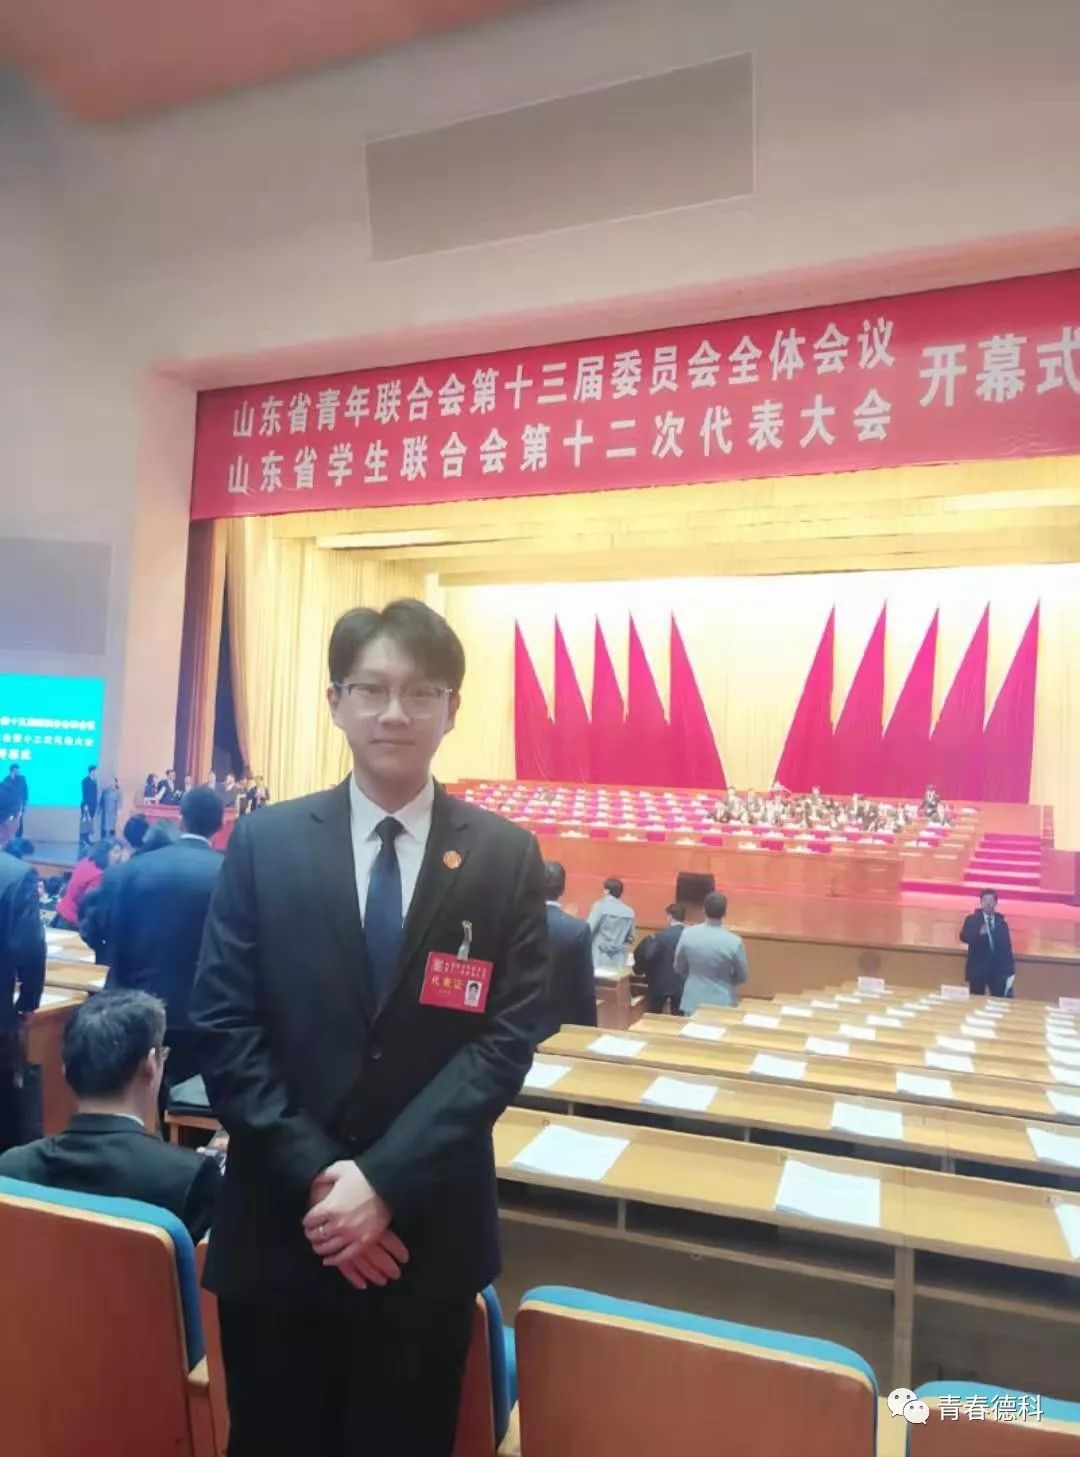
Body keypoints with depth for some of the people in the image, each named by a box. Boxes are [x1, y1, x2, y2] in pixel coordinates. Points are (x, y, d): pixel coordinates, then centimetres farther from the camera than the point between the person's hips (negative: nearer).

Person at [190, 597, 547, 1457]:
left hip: (428, 1231, 0)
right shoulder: (265, 844, -3)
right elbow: (223, 1028, -5)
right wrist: (316, 1178, -13)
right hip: (277, 1224, 1)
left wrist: (384, 1180, -15)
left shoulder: (506, 857, -4)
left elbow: (507, 1039, -8)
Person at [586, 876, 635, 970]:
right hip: (618, 961, 4)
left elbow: (588, 930, -12)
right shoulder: (629, 912, 5)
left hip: (599, 959, -4)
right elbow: (630, 938, 13)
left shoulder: (600, 906, -9)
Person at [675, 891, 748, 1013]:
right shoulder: (734, 942, -18)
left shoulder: (687, 934, -11)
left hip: (693, 1002, 2)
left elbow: (679, 969, 4)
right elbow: (741, 977, -3)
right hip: (722, 1003, -2)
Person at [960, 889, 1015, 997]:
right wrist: (979, 932, -35)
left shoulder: (1002, 923, 8)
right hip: (977, 968, -2)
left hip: (998, 969, 2)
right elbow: (964, 937, -16)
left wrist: (1010, 971, 5)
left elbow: (1007, 947, 9)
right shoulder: (971, 920, 0)